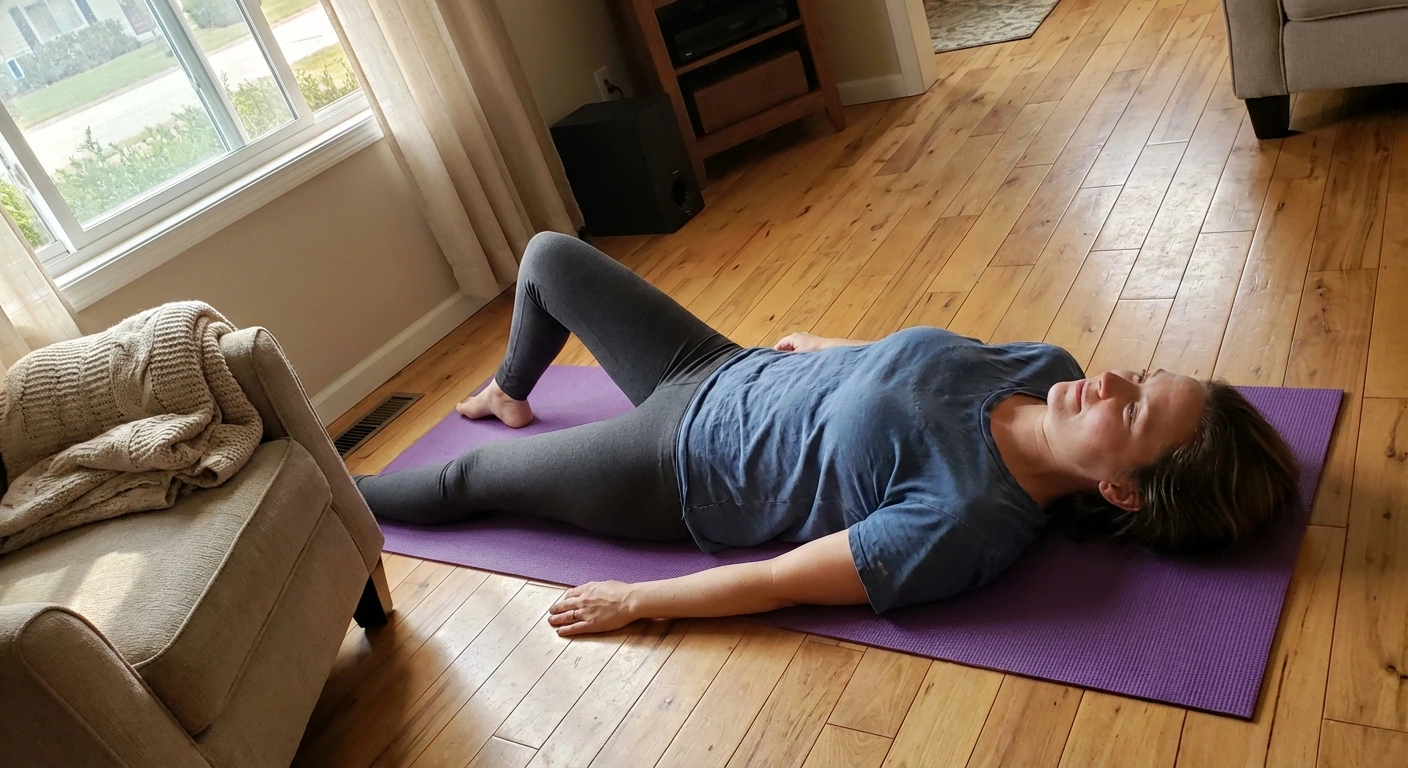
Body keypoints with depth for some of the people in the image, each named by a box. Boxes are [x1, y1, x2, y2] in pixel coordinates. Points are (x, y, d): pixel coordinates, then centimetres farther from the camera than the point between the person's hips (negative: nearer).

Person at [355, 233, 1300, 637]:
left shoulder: (967, 523, -33)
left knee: (468, 475, 11)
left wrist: (630, 602, -18)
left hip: (684, 471, -6)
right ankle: (511, 394, 49)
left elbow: (779, 581, -27)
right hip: (728, 371, 7)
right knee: (548, 256, 18)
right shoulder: (1046, 368, -12)